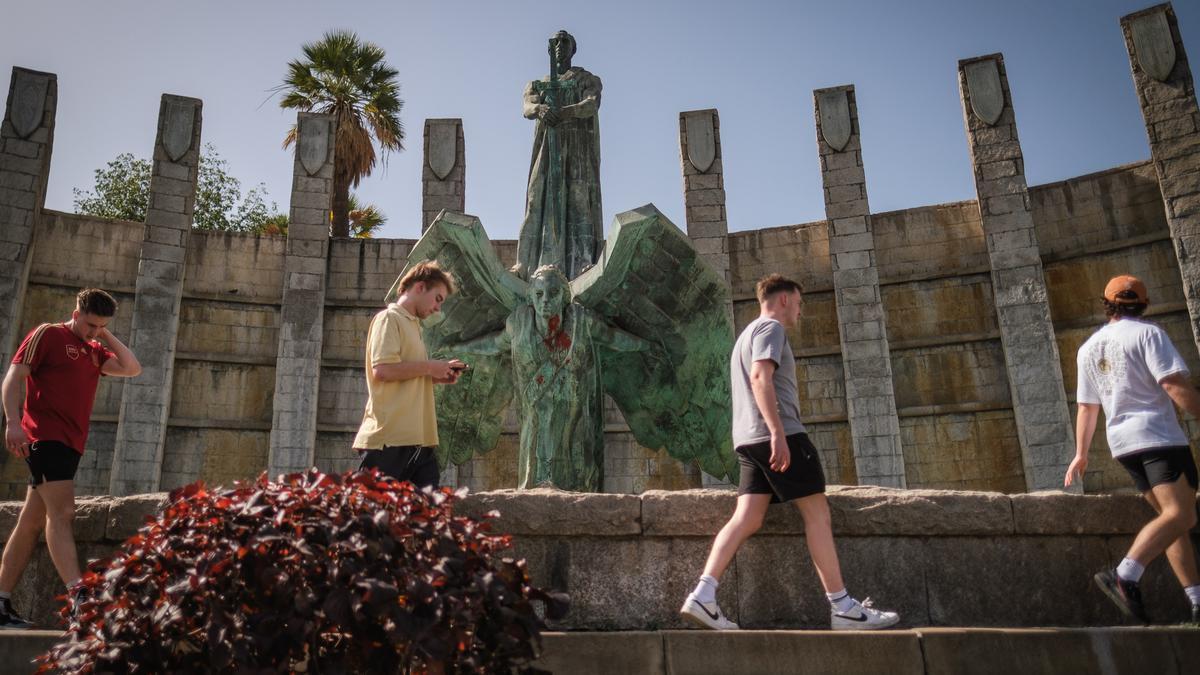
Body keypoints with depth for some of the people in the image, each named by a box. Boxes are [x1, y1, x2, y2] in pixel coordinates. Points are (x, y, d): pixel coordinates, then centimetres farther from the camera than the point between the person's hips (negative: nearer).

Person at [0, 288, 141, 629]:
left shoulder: (95, 351, 19)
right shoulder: (48, 334, -1)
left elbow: (132, 368, 11)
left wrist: (107, 337, 9)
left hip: (70, 443, 7)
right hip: (45, 436, -7)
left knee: (32, 521, 8)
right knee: (62, 513, -19)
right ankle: (77, 594, -28)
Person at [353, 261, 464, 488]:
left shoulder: (412, 325, 22)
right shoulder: (389, 319, -4)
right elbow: (382, 370, -17)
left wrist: (436, 377, 9)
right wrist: (430, 367, -8)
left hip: (418, 439, 9)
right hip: (390, 438, -9)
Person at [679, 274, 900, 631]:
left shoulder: (746, 335, 30)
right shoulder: (771, 328, -1)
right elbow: (761, 378, -17)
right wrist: (778, 431, -25)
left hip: (748, 440, 9)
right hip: (779, 434, -9)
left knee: (747, 519, -2)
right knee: (817, 512, -4)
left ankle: (702, 596, -14)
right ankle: (842, 607, 0)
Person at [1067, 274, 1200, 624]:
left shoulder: (1088, 348, 15)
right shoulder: (1147, 333, -3)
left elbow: (1086, 407, 17)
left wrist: (1080, 454, 21)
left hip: (1122, 440, 7)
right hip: (1158, 435, -7)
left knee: (1171, 515, 13)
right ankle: (1125, 577, -31)